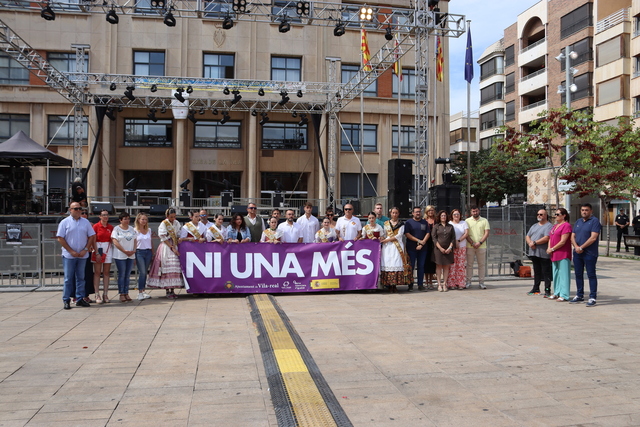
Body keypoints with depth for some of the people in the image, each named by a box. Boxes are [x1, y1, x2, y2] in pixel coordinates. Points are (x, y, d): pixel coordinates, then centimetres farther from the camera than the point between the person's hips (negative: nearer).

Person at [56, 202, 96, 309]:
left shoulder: (86, 222, 9)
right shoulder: (65, 222, 1)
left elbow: (91, 236, 8)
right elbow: (60, 238, -3)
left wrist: (85, 249, -4)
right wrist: (71, 251, -9)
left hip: (83, 255, 3)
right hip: (69, 255, -3)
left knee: (81, 278, 8)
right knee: (68, 278, 0)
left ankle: (80, 299, 15)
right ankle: (66, 300, 7)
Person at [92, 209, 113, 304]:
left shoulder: (111, 227, 9)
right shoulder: (96, 226, -2)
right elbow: (93, 241, -6)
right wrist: (97, 253, -12)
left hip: (108, 250, 4)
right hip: (98, 249, -4)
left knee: (106, 273, 4)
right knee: (97, 272, -2)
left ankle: (105, 294, 8)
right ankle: (97, 295, 0)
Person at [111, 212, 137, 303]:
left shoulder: (131, 229, 13)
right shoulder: (116, 229, -3)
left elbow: (135, 241, 13)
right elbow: (115, 241, -10)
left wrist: (134, 250, -4)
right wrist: (125, 251, -14)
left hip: (131, 255, 5)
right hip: (120, 255, -5)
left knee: (128, 275, 7)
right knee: (121, 275, -3)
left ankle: (126, 293, 11)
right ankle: (121, 294, 2)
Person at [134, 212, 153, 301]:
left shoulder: (149, 230, 13)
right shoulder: (135, 230, -1)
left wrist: (153, 253, 13)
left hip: (148, 252, 5)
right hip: (139, 252, -5)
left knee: (145, 272, 7)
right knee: (142, 272, -10)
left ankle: (143, 291, 14)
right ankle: (140, 293, -7)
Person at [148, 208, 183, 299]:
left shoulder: (176, 223, 12)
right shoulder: (163, 224, -5)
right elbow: (164, 238, -8)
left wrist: (176, 247, 4)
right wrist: (172, 248, -13)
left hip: (175, 247, 5)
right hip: (166, 248, -5)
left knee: (175, 268, 0)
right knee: (167, 269, -8)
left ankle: (172, 290, 5)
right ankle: (167, 291, -4)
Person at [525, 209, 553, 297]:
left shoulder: (549, 226, -6)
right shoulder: (534, 226, 20)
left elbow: (546, 238, -18)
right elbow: (527, 236, 16)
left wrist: (535, 243, -16)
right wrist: (530, 243, -5)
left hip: (544, 254, -7)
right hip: (534, 253, 7)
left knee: (546, 273, -3)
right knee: (536, 272, 15)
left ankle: (547, 291, 0)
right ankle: (536, 289, 23)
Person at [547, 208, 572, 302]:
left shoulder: (566, 225, -10)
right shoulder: (555, 226, 19)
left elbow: (563, 241, -16)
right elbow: (550, 238, 21)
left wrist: (552, 249, -12)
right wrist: (549, 248, 3)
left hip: (563, 254, -9)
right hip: (554, 255, 9)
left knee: (563, 274, -5)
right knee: (556, 274, 13)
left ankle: (564, 295, -3)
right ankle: (557, 293, 20)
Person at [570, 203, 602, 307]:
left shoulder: (595, 221, -6)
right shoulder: (578, 222, 16)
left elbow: (593, 238, -15)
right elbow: (572, 236, 12)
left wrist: (581, 247, -14)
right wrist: (576, 247, -7)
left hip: (589, 253, -7)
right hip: (577, 253, 7)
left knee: (591, 275, -3)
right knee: (578, 274, 12)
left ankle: (592, 297, 1)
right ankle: (580, 295, 22)